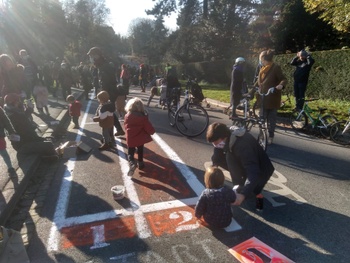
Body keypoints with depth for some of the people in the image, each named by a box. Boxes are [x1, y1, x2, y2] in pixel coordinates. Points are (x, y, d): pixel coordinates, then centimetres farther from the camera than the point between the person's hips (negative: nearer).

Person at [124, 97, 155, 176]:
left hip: (130, 139, 0)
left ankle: (132, 163, -15)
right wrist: (152, 131, 8)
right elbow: (149, 128, -13)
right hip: (141, 138, 0)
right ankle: (140, 163, 31)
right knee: (140, 151, 23)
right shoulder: (143, 117, -13)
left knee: (130, 153, 10)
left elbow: (126, 126, 10)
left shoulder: (127, 116, -5)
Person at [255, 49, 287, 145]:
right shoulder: (263, 68, 11)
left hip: (272, 98, -6)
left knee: (271, 118, 4)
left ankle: (271, 136, 15)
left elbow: (284, 79, -12)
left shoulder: (275, 67, -10)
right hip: (263, 97, 6)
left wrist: (281, 85, -32)